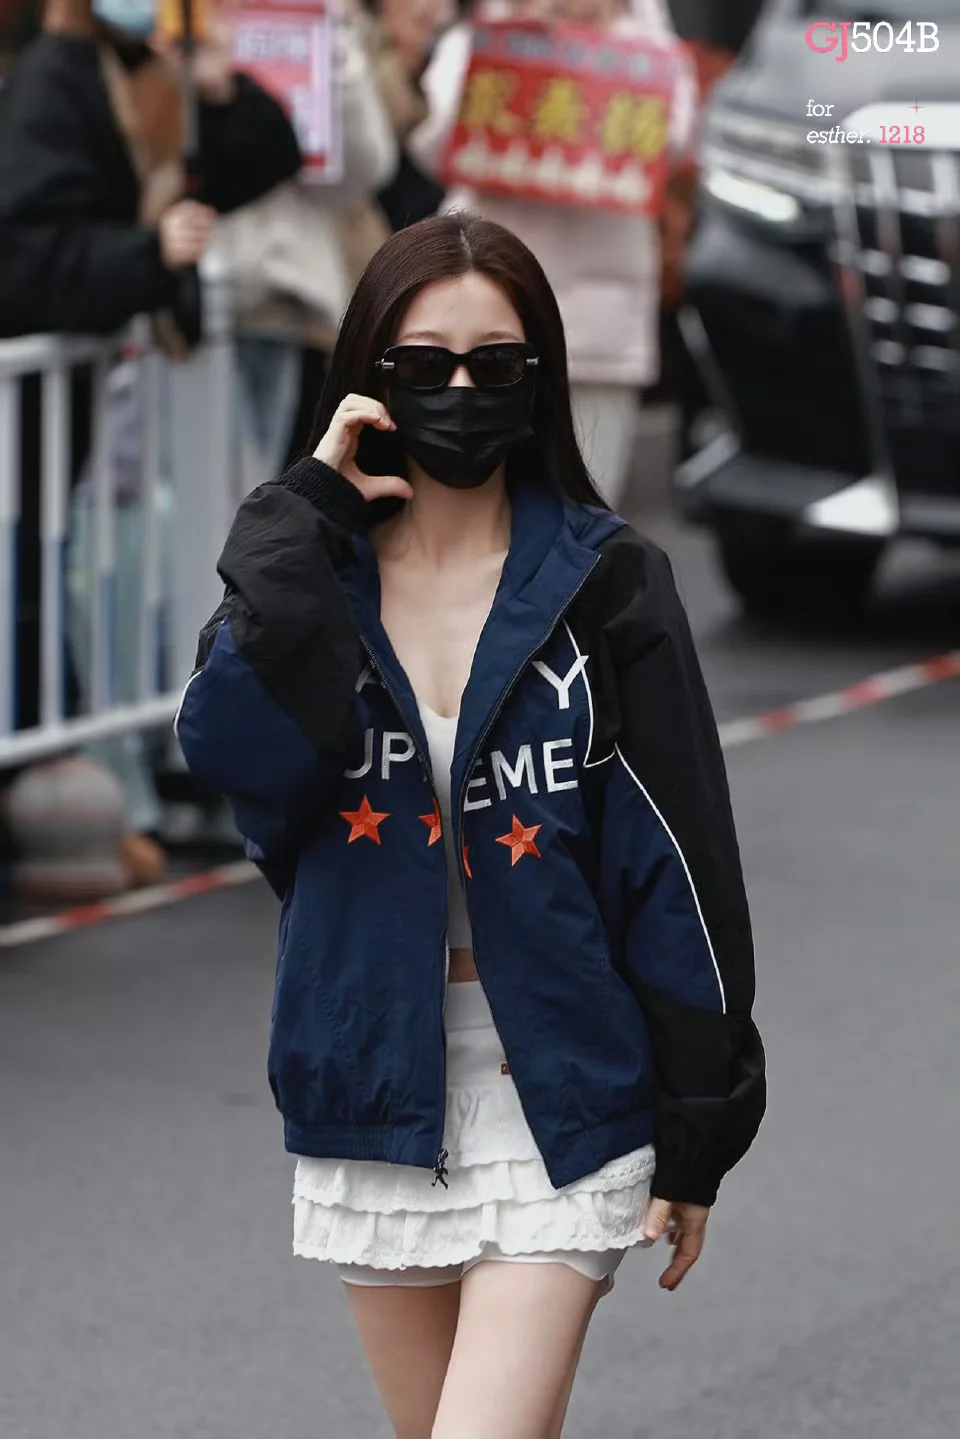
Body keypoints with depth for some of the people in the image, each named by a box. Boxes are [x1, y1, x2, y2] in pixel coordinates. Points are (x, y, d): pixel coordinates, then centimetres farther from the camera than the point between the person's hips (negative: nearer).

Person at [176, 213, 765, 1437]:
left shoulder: (602, 584, -4)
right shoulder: (309, 577, 3)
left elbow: (679, 861, -3)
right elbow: (237, 751, -20)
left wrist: (697, 1135, -4)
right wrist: (305, 512, -16)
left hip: (559, 1104, -3)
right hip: (376, 1100, 4)